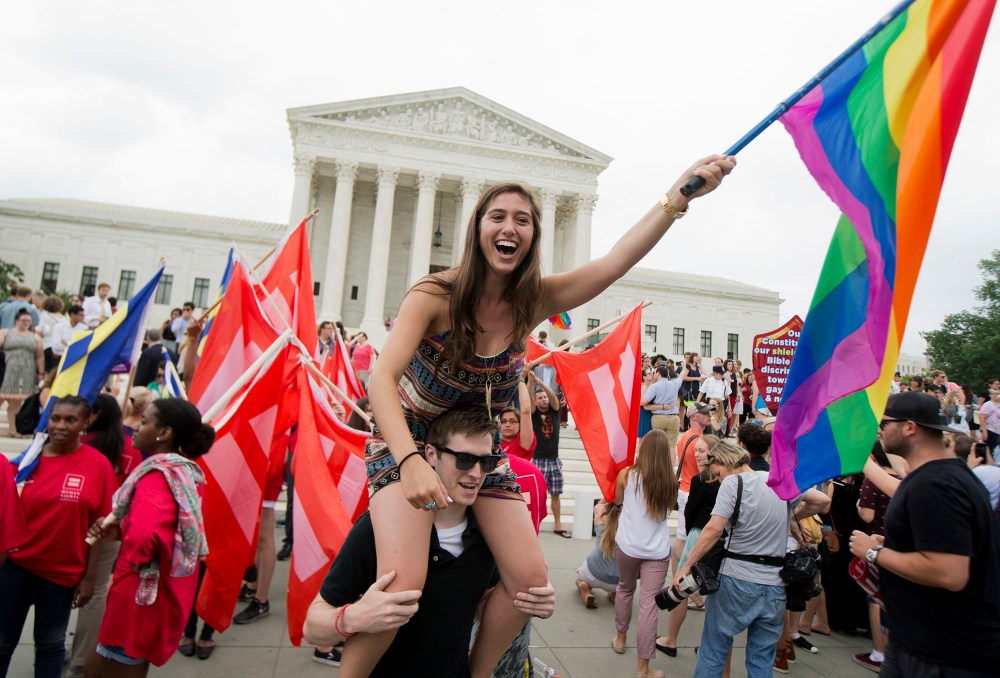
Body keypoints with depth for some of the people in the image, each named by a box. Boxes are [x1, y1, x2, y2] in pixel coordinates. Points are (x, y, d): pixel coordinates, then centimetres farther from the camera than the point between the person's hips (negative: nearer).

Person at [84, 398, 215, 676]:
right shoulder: (185, 472, 4)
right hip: (159, 593, 9)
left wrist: (134, 559, -22)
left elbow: (144, 533, -44)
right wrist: (121, 531, 5)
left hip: (140, 594, -9)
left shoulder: (157, 475, -25)